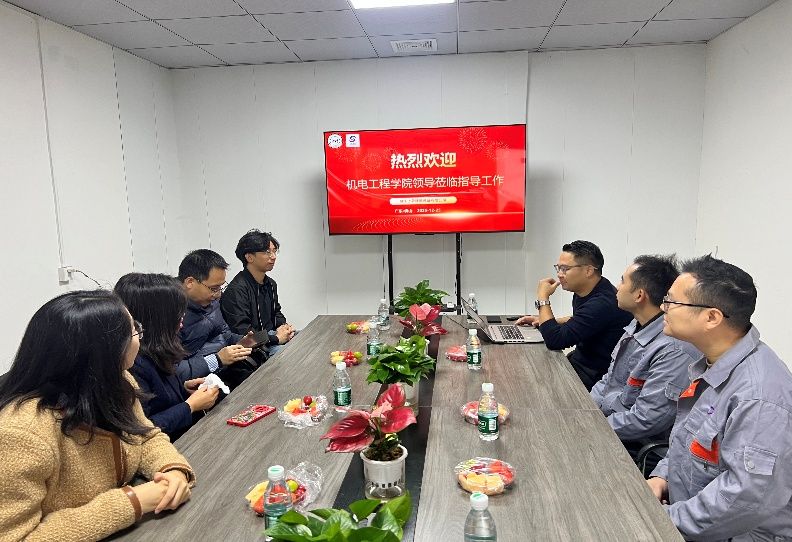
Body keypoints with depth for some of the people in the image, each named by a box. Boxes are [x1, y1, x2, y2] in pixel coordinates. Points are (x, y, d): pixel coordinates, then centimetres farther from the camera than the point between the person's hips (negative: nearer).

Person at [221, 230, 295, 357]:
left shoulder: (270, 284, 13)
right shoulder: (236, 289, -18)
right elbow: (241, 332, -24)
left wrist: (284, 326, 3)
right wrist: (276, 338, -19)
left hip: (270, 335, 9)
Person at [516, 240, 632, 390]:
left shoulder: (603, 303, -29)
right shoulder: (583, 291, 2)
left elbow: (554, 341, -29)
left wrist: (543, 299, -20)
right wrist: (542, 320, 10)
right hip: (579, 359, 9)